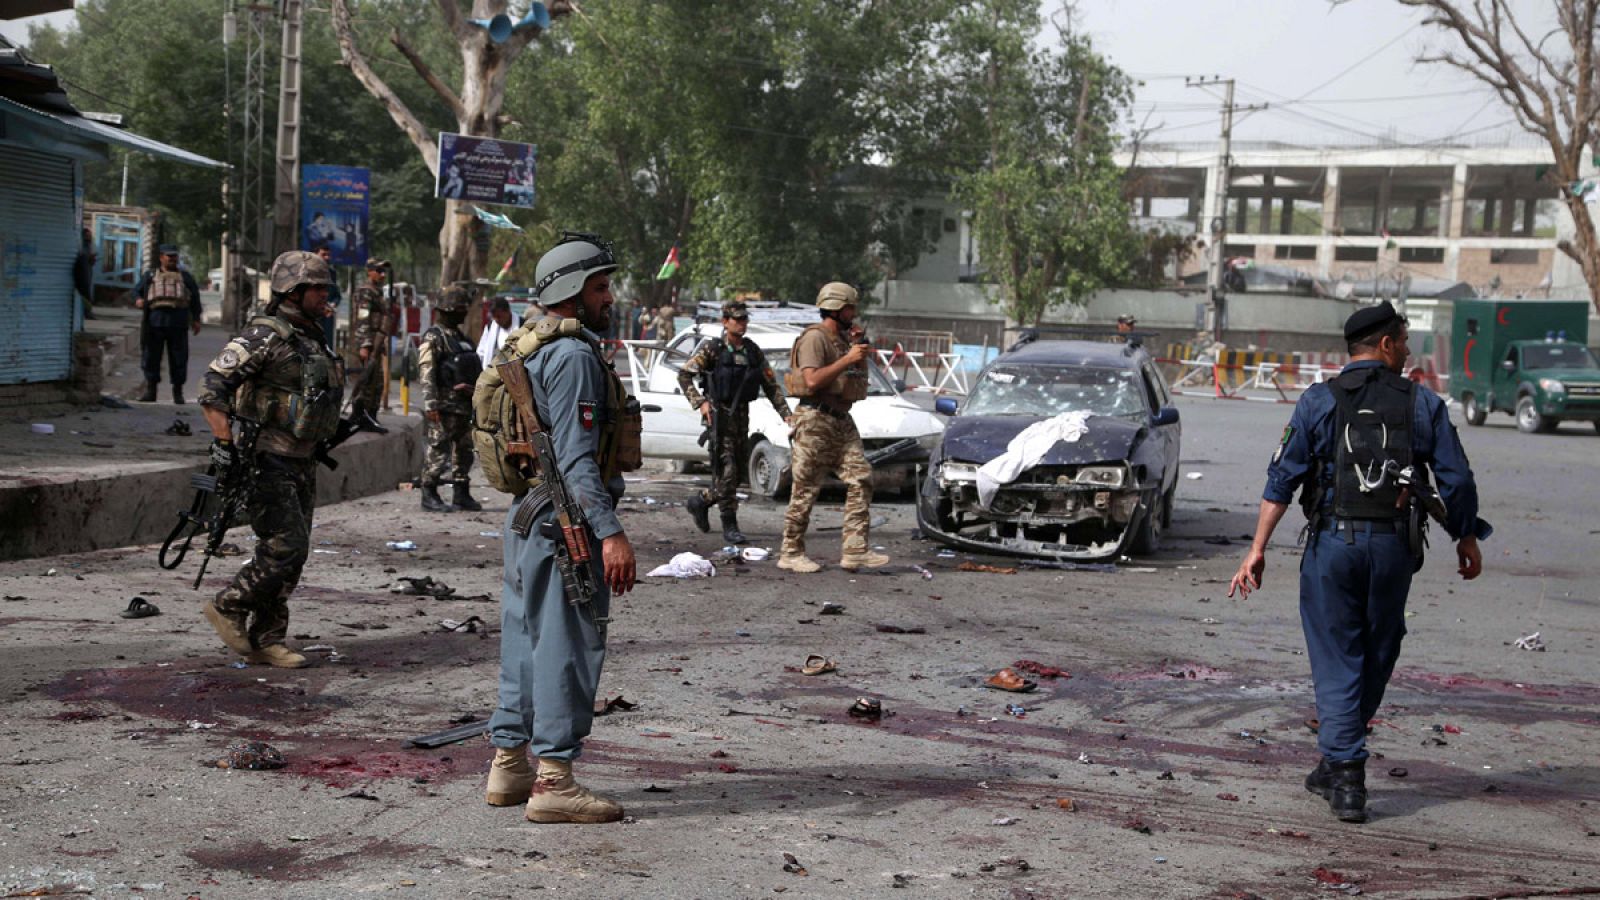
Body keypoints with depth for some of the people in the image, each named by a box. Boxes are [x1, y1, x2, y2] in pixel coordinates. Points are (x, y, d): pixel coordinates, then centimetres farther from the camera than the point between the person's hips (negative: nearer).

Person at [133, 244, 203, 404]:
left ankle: (178, 391, 5)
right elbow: (137, 290, 17)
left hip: (178, 320, 0)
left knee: (178, 357, -1)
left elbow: (195, 297, 17)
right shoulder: (150, 275, 19)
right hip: (155, 320, 0)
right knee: (151, 355, -1)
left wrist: (196, 319, 7)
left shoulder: (185, 277, 19)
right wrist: (138, 299, -8)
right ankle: (150, 389, 3)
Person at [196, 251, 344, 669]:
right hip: (267, 461, -9)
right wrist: (223, 442, -24)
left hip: (301, 462, 9)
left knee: (292, 554, 8)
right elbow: (213, 385, -19)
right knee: (285, 547, -13)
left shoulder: (312, 340, 14)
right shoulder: (264, 336, -13)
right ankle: (228, 606, 5)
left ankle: (266, 639, 15)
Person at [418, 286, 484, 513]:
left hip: (464, 405, 9)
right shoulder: (434, 336, -8)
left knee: (464, 450, 11)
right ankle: (429, 495, -2)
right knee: (438, 450, -7)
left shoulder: (459, 337, 19)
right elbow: (426, 372, -16)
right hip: (445, 405, -9)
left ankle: (462, 495, 18)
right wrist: (430, 404, -23)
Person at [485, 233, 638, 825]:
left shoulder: (532, 352, 17)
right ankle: (553, 781, -4)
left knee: (528, 642, 15)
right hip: (568, 522, -10)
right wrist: (610, 532, -24)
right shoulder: (573, 356, -15)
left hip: (527, 519, 10)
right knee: (568, 647, -6)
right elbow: (576, 457, -22)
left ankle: (509, 764, 22)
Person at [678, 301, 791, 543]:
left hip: (742, 414, 6)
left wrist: (785, 413, 3)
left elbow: (771, 384, 11)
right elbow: (684, 374, -5)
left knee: (738, 470, 8)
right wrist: (700, 402, -14)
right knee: (726, 468, -11)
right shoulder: (712, 349, -6)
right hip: (719, 413, -6)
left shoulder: (753, 351, 9)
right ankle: (730, 526, -5)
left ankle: (701, 501, 30)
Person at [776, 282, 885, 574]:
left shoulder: (844, 337, 18)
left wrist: (860, 350, 8)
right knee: (805, 490, -3)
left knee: (861, 479, -3)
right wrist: (847, 359, -19)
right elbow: (813, 380, -22)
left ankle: (856, 550, -4)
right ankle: (791, 553, 5)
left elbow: (855, 379, 23)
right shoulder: (814, 338, -11)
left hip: (842, 420, 9)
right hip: (815, 421, -9)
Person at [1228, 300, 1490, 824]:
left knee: (1336, 660, 5)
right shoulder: (1424, 405, 2)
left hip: (1332, 541, -1)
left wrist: (1258, 549, -4)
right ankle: (1338, 766, 26)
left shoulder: (1319, 401, 0)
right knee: (1376, 658, 16)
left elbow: (1283, 478, -5)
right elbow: (1457, 482, 4)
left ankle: (1346, 779, -1)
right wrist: (1467, 541, 18)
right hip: (1393, 545, 1)